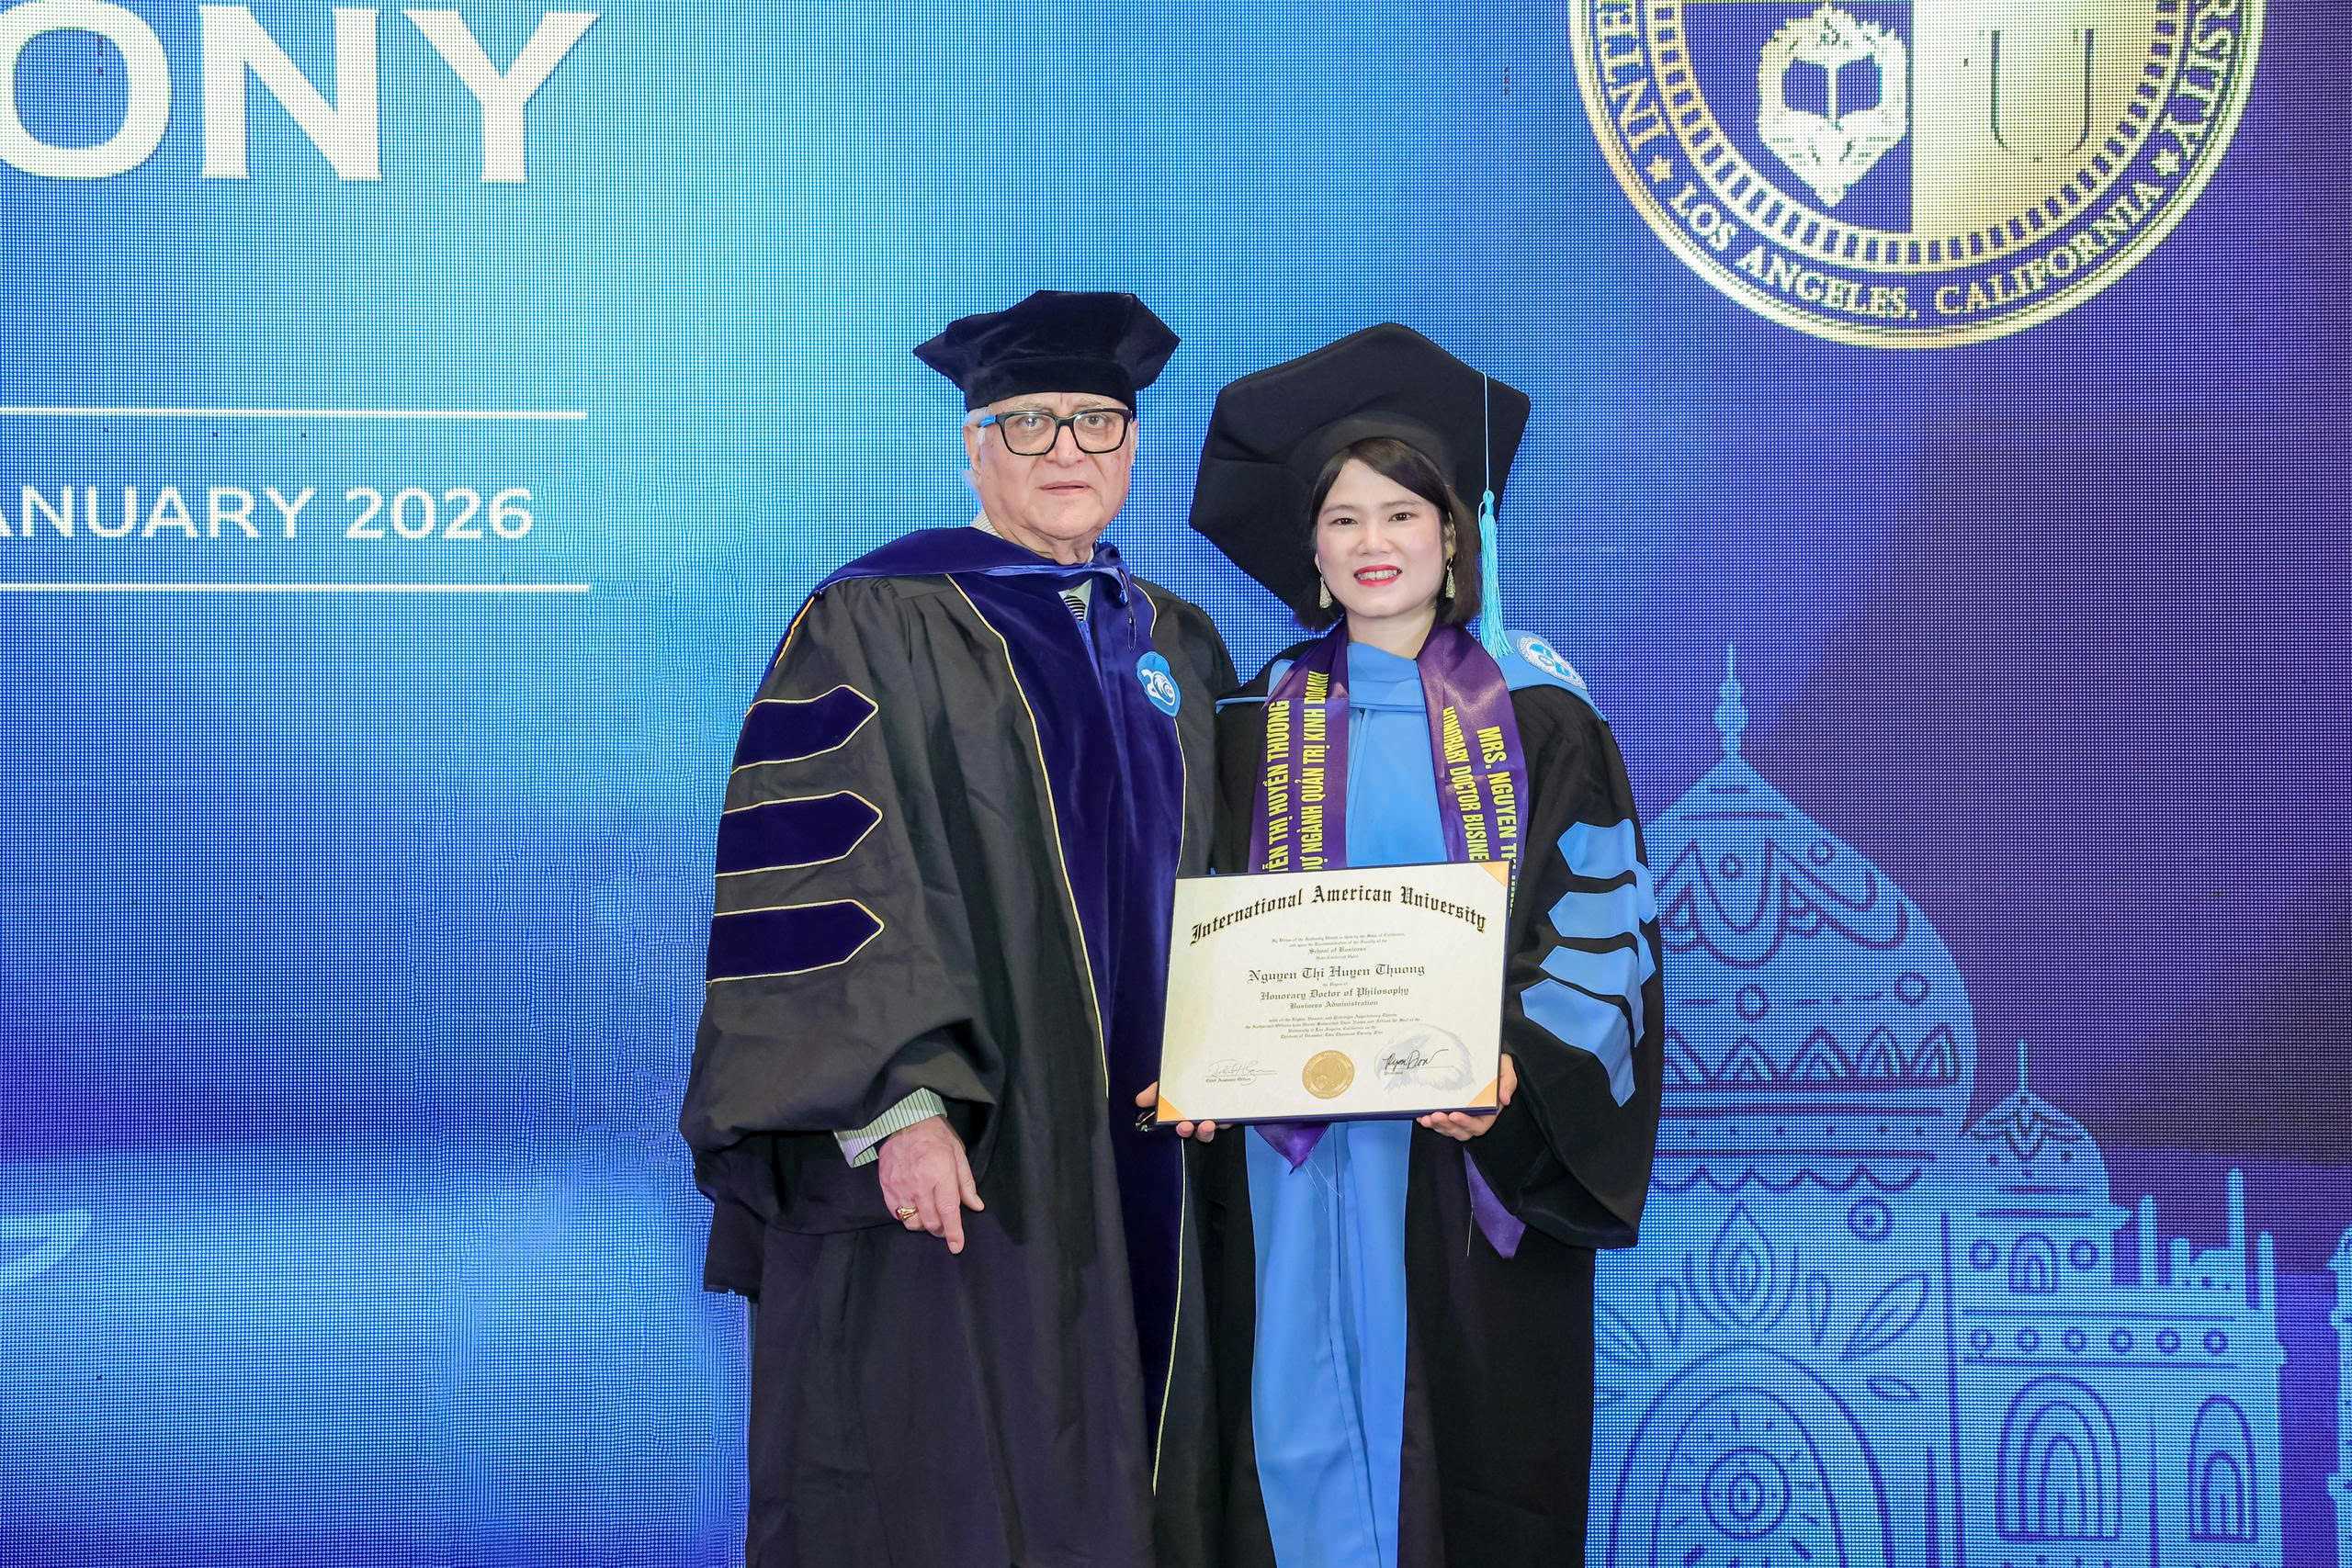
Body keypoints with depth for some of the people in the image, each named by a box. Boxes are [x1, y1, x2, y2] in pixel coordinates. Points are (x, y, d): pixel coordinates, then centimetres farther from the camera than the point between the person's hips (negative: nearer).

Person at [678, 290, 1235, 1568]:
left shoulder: (1179, 648, 13)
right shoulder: (875, 628, -5)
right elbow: (818, 881, -12)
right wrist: (894, 1106, -21)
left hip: (1132, 1163, 5)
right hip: (944, 1149, -5)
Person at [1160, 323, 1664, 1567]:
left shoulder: (1537, 716, 4)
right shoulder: (1259, 726, 9)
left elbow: (1597, 920, -1)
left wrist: (1516, 1068, -17)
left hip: (1480, 1153, -1)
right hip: (1295, 1154, 1)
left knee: (1474, 1456, 3)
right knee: (1306, 1424, 2)